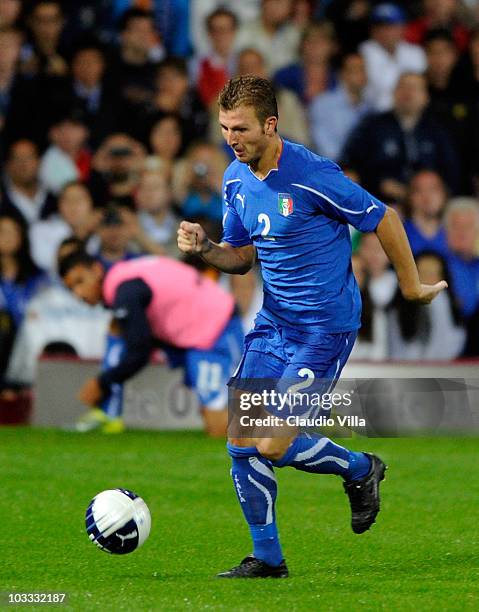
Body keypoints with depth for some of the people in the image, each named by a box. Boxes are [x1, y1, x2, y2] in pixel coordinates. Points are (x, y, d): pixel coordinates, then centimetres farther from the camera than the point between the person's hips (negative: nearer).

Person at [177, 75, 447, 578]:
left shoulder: (312, 176, -21)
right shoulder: (236, 179, 3)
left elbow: (384, 220, -10)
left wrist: (411, 287, 0)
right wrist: (204, 248, -8)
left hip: (325, 327, -7)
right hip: (273, 322, 7)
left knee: (273, 447, -13)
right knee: (241, 443, -2)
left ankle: (361, 471, 15)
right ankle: (266, 557, 12)